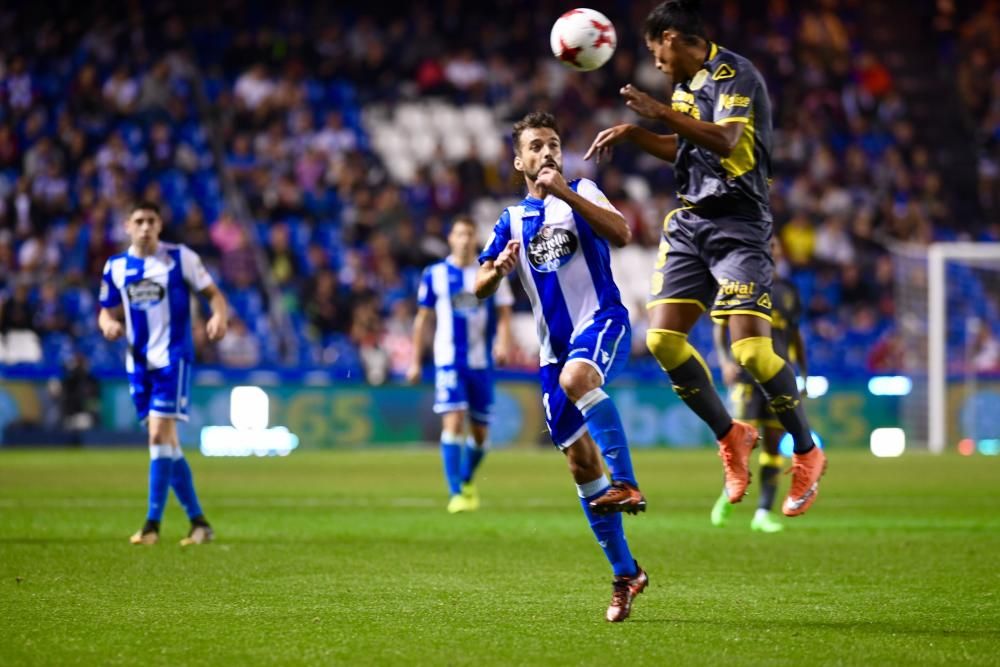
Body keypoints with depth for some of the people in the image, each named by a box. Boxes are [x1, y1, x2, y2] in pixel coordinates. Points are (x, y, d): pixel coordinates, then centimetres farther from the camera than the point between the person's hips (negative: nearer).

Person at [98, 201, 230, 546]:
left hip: (172, 359, -5)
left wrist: (219, 317, -22)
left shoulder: (180, 257, -3)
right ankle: (198, 521, 16)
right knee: (166, 443, 7)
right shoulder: (116, 266, 8)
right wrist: (109, 324, -7)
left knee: (160, 435, -16)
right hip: (138, 363, 5)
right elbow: (108, 310, 17)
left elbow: (213, 294, 0)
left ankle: (153, 523, -14)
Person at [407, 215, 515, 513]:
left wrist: (503, 341, -16)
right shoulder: (435, 274, 3)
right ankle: (456, 494, -16)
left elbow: (503, 313, 4)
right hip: (448, 361, -2)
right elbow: (423, 318, 9)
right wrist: (415, 361, 9)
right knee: (453, 422, -17)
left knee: (480, 431, 8)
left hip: (482, 362, 2)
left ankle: (467, 481, 35)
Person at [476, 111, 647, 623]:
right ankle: (625, 573, 11)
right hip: (555, 344, 5)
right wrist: (500, 268, -14)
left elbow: (621, 234, -16)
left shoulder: (581, 192, 4)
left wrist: (564, 192, -21)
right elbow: (480, 289, 8)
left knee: (576, 376, -40)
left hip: (602, 321, -5)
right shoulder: (512, 220, 15)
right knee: (580, 462, 2)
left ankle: (625, 485, -40)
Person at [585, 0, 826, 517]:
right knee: (662, 338, -3)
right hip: (689, 222, 9)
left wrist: (661, 112, -27)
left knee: (751, 348, -18)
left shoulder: (734, 74, -11)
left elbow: (724, 139, -26)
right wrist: (631, 133, 19)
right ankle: (731, 437, 14)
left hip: (737, 224, -9)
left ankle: (807, 454, 1)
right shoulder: (686, 85, 15)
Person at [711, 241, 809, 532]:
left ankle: (763, 513, 2)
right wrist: (724, 360, -12)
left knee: (774, 443, -1)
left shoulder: (788, 290, 15)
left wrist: (804, 373, 15)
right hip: (745, 373, -4)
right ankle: (727, 496, 14)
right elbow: (719, 327, 2)